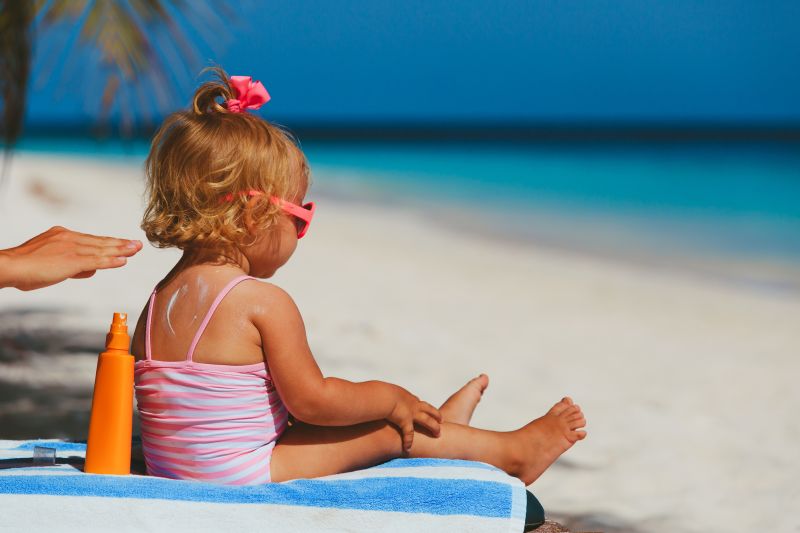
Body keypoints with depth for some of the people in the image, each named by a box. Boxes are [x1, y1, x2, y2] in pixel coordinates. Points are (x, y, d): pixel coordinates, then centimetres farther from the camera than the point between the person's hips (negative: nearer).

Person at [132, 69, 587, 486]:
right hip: (245, 478, -8)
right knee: (385, 428, 5)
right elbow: (310, 399, -15)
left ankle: (435, 424, 43)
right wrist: (389, 397, 2)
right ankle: (510, 451, 22)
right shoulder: (264, 302, -19)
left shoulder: (157, 301, 6)